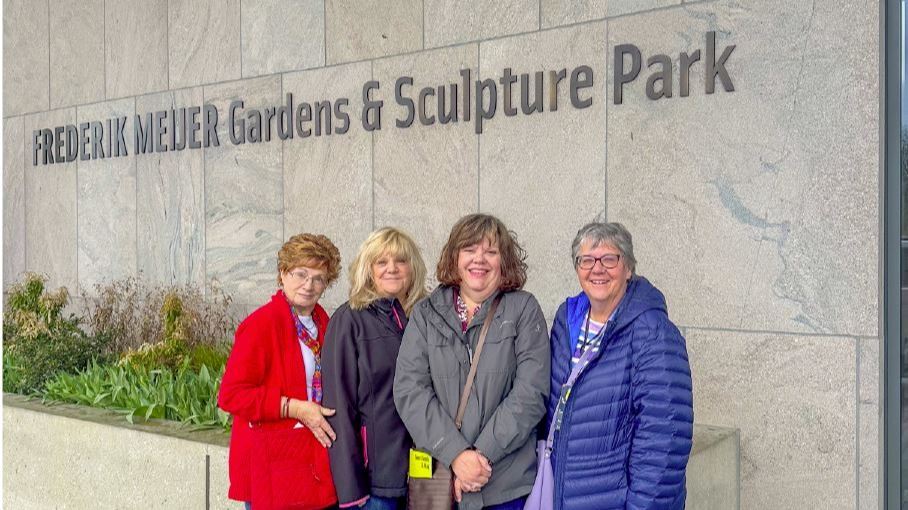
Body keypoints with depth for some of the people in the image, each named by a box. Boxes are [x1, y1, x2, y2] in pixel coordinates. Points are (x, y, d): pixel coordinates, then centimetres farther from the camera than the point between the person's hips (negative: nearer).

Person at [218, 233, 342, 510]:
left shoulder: (322, 321, 11)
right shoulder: (260, 324, -12)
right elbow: (231, 395, -16)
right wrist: (294, 408, -19)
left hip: (315, 460, 7)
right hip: (274, 464, -7)